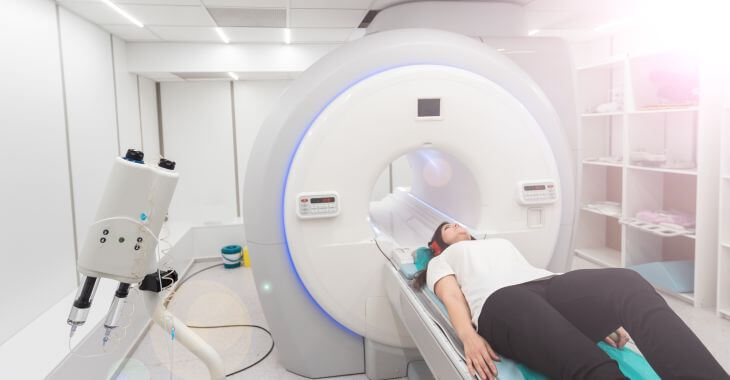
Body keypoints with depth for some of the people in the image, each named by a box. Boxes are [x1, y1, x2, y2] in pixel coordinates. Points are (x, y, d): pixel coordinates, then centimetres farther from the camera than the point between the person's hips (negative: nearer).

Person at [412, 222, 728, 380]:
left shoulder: (500, 242, 44)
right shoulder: (441, 261, 32)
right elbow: (452, 296, 9)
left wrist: (602, 312, 12)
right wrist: (468, 336, -16)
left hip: (552, 285, 5)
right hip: (501, 301, -4)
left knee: (627, 283, -32)